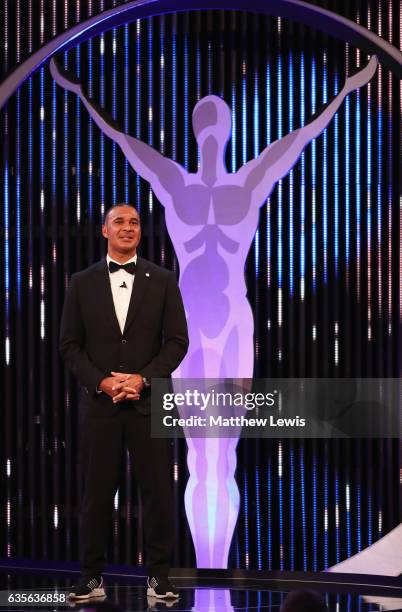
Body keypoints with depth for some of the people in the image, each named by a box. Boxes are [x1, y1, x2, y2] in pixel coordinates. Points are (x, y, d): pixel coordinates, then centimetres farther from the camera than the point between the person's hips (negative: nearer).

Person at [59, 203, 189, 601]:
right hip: (99, 403, 0)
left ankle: (158, 577, 6)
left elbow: (177, 341, 2)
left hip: (148, 401, 0)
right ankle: (92, 577, 9)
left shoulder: (162, 281, 6)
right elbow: (70, 345, 4)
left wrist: (143, 378, -11)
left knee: (158, 491, -1)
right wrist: (101, 381, -10)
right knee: (97, 493, 2)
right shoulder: (82, 283, 6)